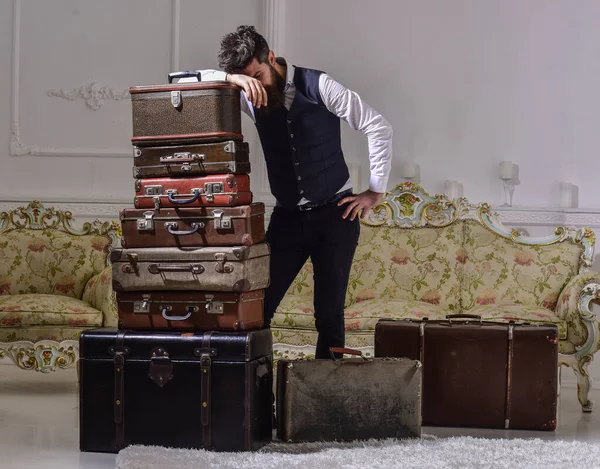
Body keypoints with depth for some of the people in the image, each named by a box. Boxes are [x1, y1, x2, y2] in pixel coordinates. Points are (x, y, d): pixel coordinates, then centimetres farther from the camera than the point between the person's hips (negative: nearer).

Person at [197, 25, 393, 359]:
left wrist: (376, 192, -9)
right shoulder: (251, 97, -1)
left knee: (329, 315, 0)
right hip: (287, 216, 3)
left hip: (334, 215, -3)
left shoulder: (318, 86, -12)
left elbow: (379, 128, -10)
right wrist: (231, 79, -25)